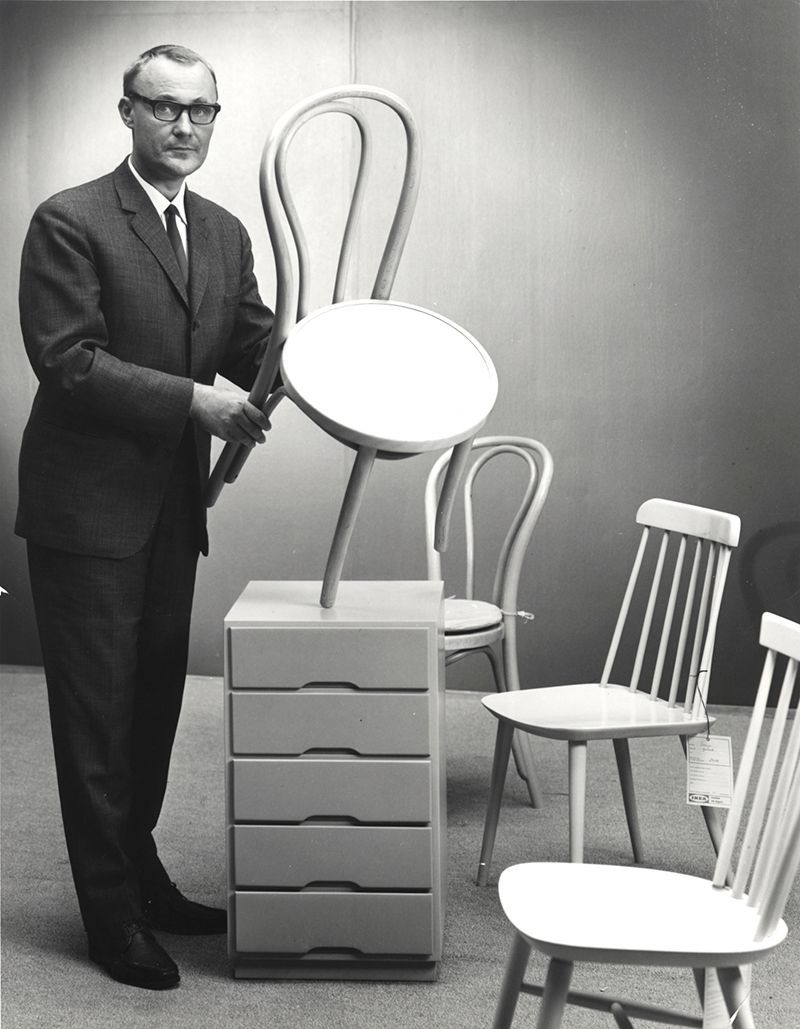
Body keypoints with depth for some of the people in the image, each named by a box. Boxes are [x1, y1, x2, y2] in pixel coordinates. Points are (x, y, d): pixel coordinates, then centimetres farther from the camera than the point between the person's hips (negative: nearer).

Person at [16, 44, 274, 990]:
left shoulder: (225, 234, 10)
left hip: (172, 506, 7)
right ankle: (112, 915, 14)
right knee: (96, 715, 2)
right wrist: (192, 400, -22)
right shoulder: (70, 221, -10)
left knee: (155, 703, 17)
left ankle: (140, 875, 33)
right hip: (87, 507, -7)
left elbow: (258, 351, 9)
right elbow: (67, 360, -18)